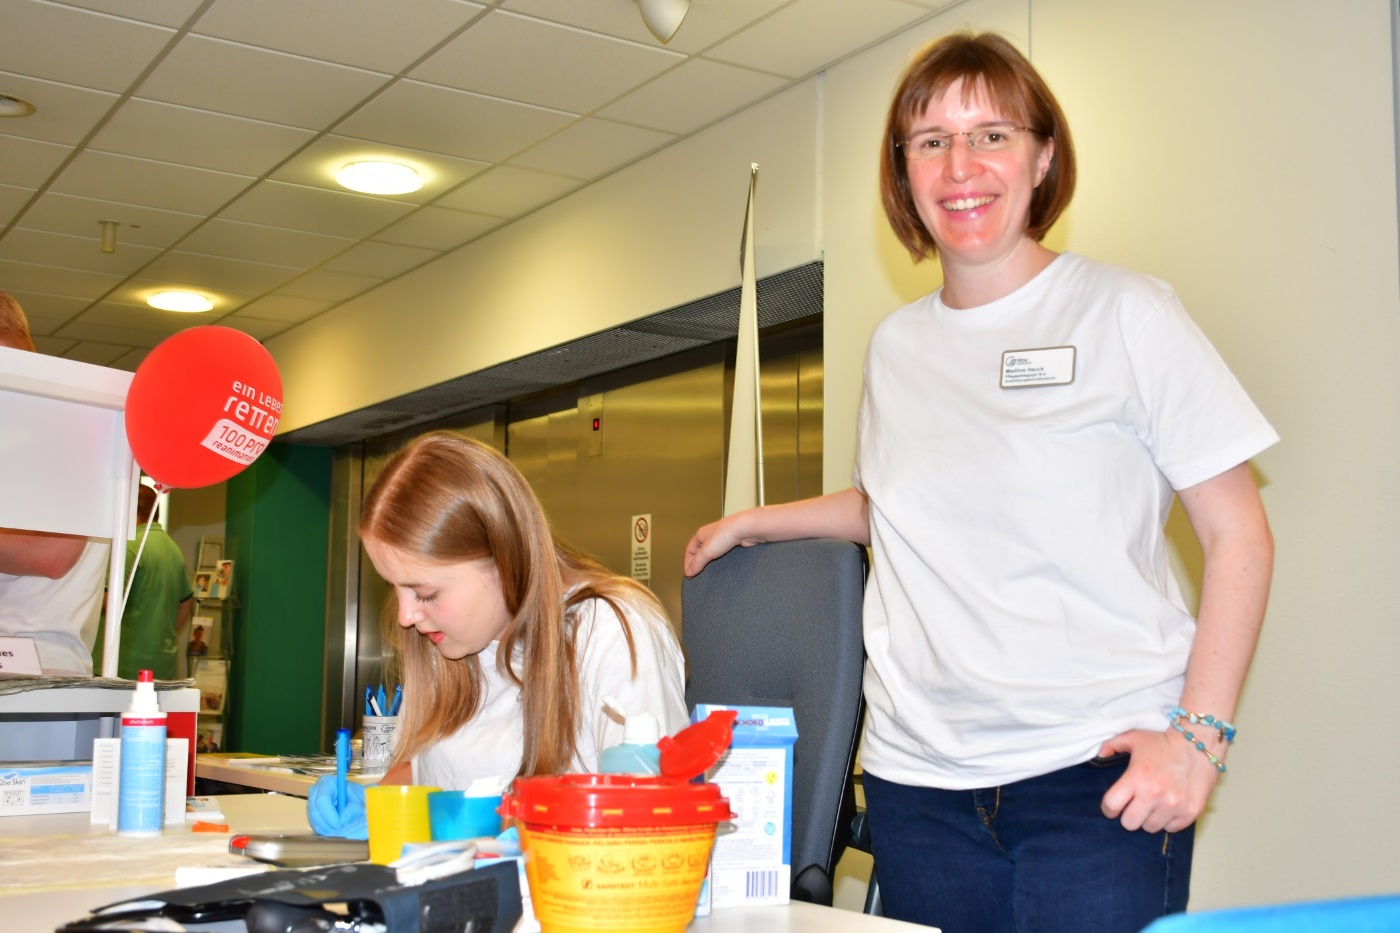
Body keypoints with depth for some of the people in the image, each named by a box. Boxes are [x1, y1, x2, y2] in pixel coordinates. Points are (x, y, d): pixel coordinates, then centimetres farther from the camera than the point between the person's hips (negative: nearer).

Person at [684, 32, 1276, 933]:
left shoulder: (1125, 312, -2)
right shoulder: (897, 345, 11)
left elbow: (1238, 533, -3)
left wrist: (1199, 737, -12)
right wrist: (756, 521, 23)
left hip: (1101, 772, -4)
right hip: (918, 777, 4)